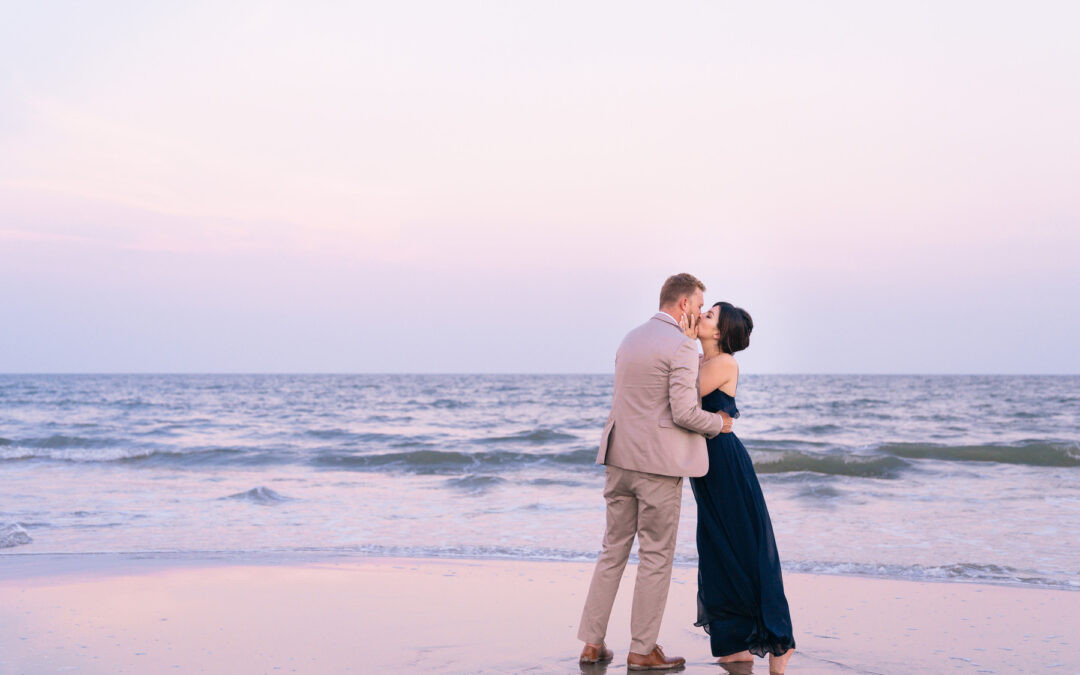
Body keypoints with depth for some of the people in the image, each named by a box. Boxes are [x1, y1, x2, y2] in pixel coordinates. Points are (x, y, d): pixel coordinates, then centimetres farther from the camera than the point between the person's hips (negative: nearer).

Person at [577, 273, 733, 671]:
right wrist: (718, 423, 2)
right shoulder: (681, 346, -11)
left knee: (614, 550, 13)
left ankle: (593, 644, 14)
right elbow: (684, 413, -17)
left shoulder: (630, 339, 15)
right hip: (659, 463, -8)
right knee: (656, 558, 3)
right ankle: (642, 651, 9)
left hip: (620, 458, 8)